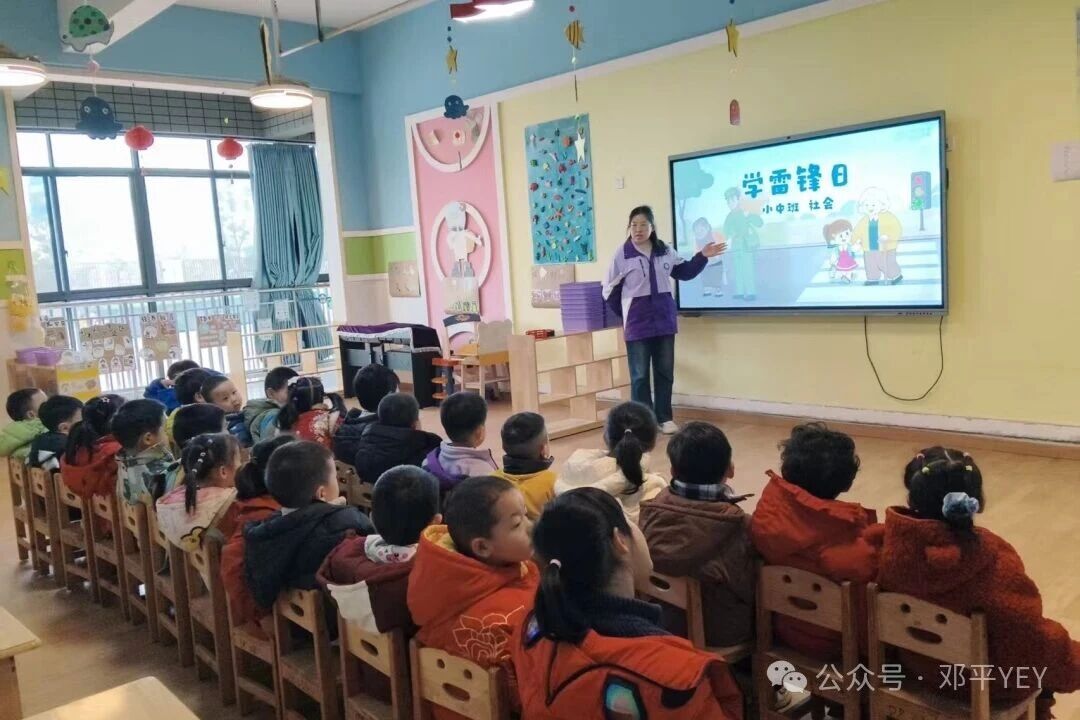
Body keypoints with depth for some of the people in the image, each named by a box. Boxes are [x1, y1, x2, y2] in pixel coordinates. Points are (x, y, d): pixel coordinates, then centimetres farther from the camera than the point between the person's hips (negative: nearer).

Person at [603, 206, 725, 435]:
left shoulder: (665, 251, 4)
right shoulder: (622, 254, -10)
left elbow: (684, 272, 18)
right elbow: (610, 291, -5)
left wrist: (702, 256, 5)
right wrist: (625, 314, 3)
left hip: (665, 320, 4)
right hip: (638, 324, -4)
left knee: (665, 372, 11)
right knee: (639, 375, 2)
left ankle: (665, 418, 23)